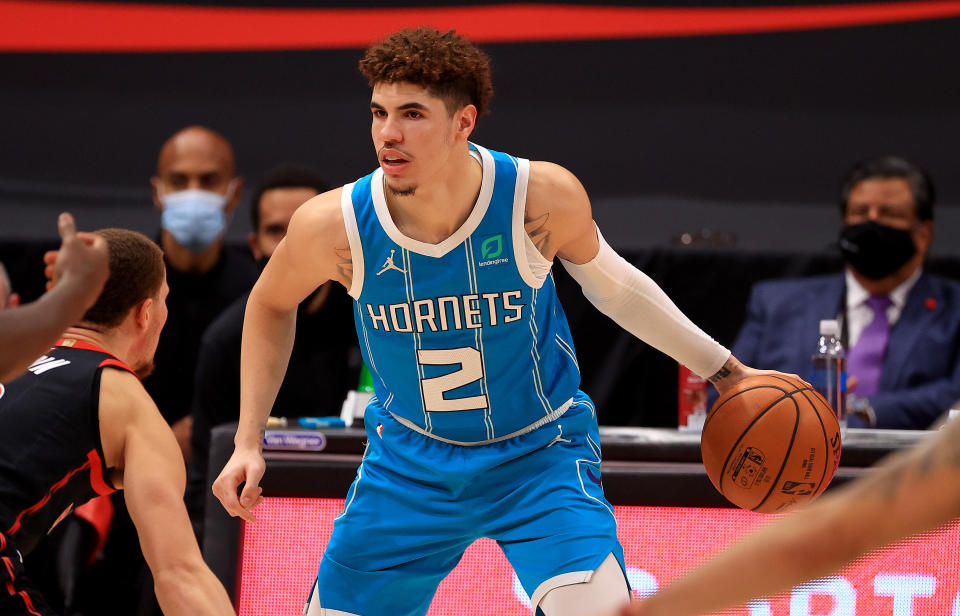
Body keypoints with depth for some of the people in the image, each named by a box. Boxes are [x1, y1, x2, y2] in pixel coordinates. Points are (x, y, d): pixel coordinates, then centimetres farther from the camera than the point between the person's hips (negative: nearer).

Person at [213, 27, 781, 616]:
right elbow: (272, 304, 3)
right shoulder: (334, 225, -21)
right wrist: (249, 443, 0)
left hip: (540, 457, -2)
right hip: (409, 464, 2)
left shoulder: (543, 197, -23)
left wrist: (723, 368, 6)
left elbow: (603, 277, 1)